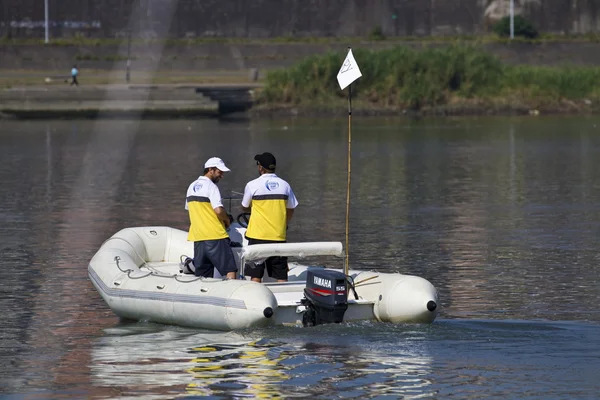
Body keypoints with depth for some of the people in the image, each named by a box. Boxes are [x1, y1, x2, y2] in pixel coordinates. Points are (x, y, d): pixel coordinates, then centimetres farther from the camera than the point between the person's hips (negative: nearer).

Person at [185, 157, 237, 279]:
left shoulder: (192, 186, 16)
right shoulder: (210, 186, -10)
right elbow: (219, 210, -20)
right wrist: (227, 220, 0)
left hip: (197, 237, 8)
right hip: (215, 237, -8)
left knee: (201, 276, 8)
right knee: (230, 270, -8)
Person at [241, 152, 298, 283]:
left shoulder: (252, 185, -6)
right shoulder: (284, 185, 3)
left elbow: (244, 208, 8)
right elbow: (291, 209, 13)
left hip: (258, 236, -3)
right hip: (279, 236, 3)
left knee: (256, 275, 3)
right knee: (281, 276, 5)